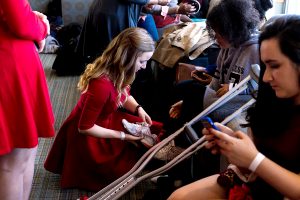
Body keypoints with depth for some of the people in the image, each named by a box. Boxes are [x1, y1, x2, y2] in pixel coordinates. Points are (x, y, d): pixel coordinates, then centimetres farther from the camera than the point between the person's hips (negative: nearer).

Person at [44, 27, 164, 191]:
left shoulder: (118, 72, -10)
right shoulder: (102, 85, -36)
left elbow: (124, 95, 13)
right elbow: (85, 127, -27)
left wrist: (138, 109, -8)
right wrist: (122, 136, -22)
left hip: (108, 120, 8)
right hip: (87, 136, -8)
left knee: (154, 133, 1)